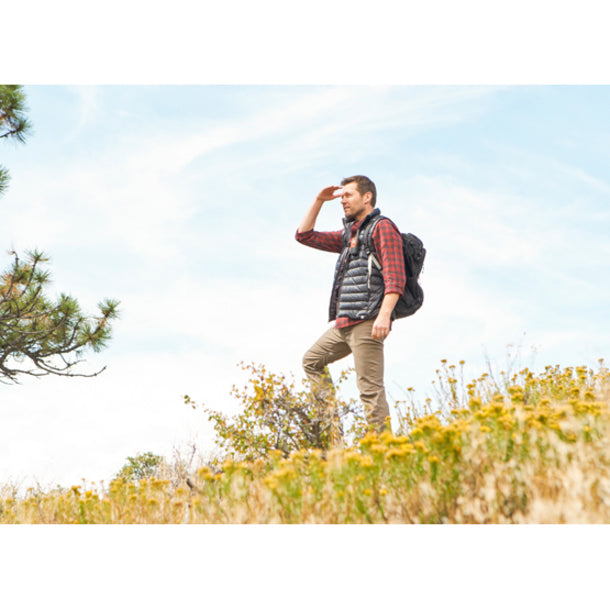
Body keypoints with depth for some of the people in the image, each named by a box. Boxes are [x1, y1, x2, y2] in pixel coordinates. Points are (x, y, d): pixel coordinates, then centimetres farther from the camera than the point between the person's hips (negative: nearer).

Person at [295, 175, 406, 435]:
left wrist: (384, 315, -26)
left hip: (367, 322, -10)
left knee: (370, 388, -12)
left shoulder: (382, 227, -3)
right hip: (344, 323, 10)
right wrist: (318, 201, 18)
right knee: (312, 360, 16)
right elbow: (305, 235, 28)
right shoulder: (348, 235, 23)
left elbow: (395, 277, -14)